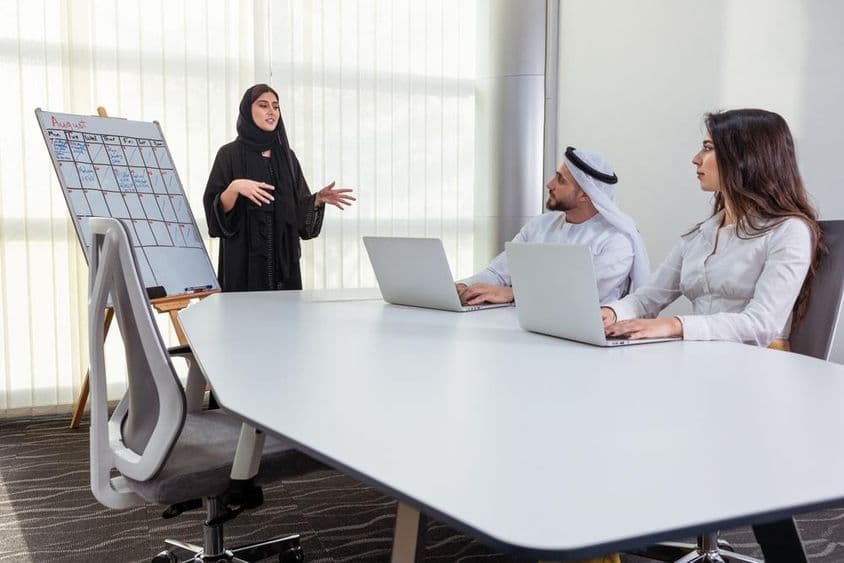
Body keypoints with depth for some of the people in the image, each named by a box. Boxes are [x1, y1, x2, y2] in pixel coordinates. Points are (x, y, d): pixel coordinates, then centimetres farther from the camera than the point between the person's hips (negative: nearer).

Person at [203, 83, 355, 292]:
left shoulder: (286, 155, 13)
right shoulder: (229, 154, 0)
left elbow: (299, 209, 12)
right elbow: (216, 209, -7)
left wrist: (319, 198, -6)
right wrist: (234, 187, -24)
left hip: (283, 256, 4)